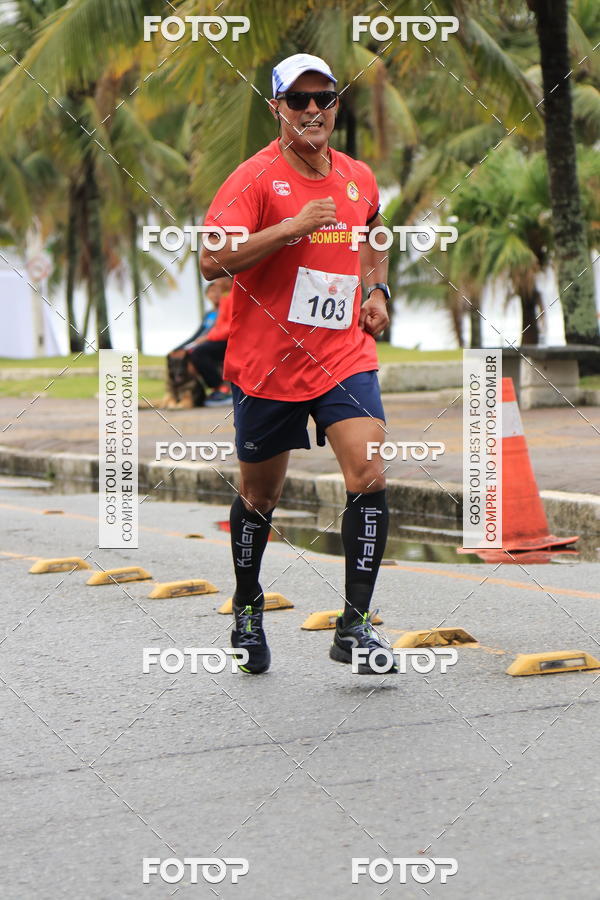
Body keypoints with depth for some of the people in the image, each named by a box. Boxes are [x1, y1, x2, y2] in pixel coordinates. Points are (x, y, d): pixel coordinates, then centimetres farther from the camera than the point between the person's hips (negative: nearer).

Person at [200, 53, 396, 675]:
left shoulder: (359, 179, 7)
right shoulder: (255, 177, -10)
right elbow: (212, 260, -23)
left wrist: (376, 289, 12)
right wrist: (292, 226, -27)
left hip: (344, 356, 3)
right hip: (265, 362, -3)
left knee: (369, 475, -16)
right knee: (260, 494, 11)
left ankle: (354, 625, -11)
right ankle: (247, 611, 35)